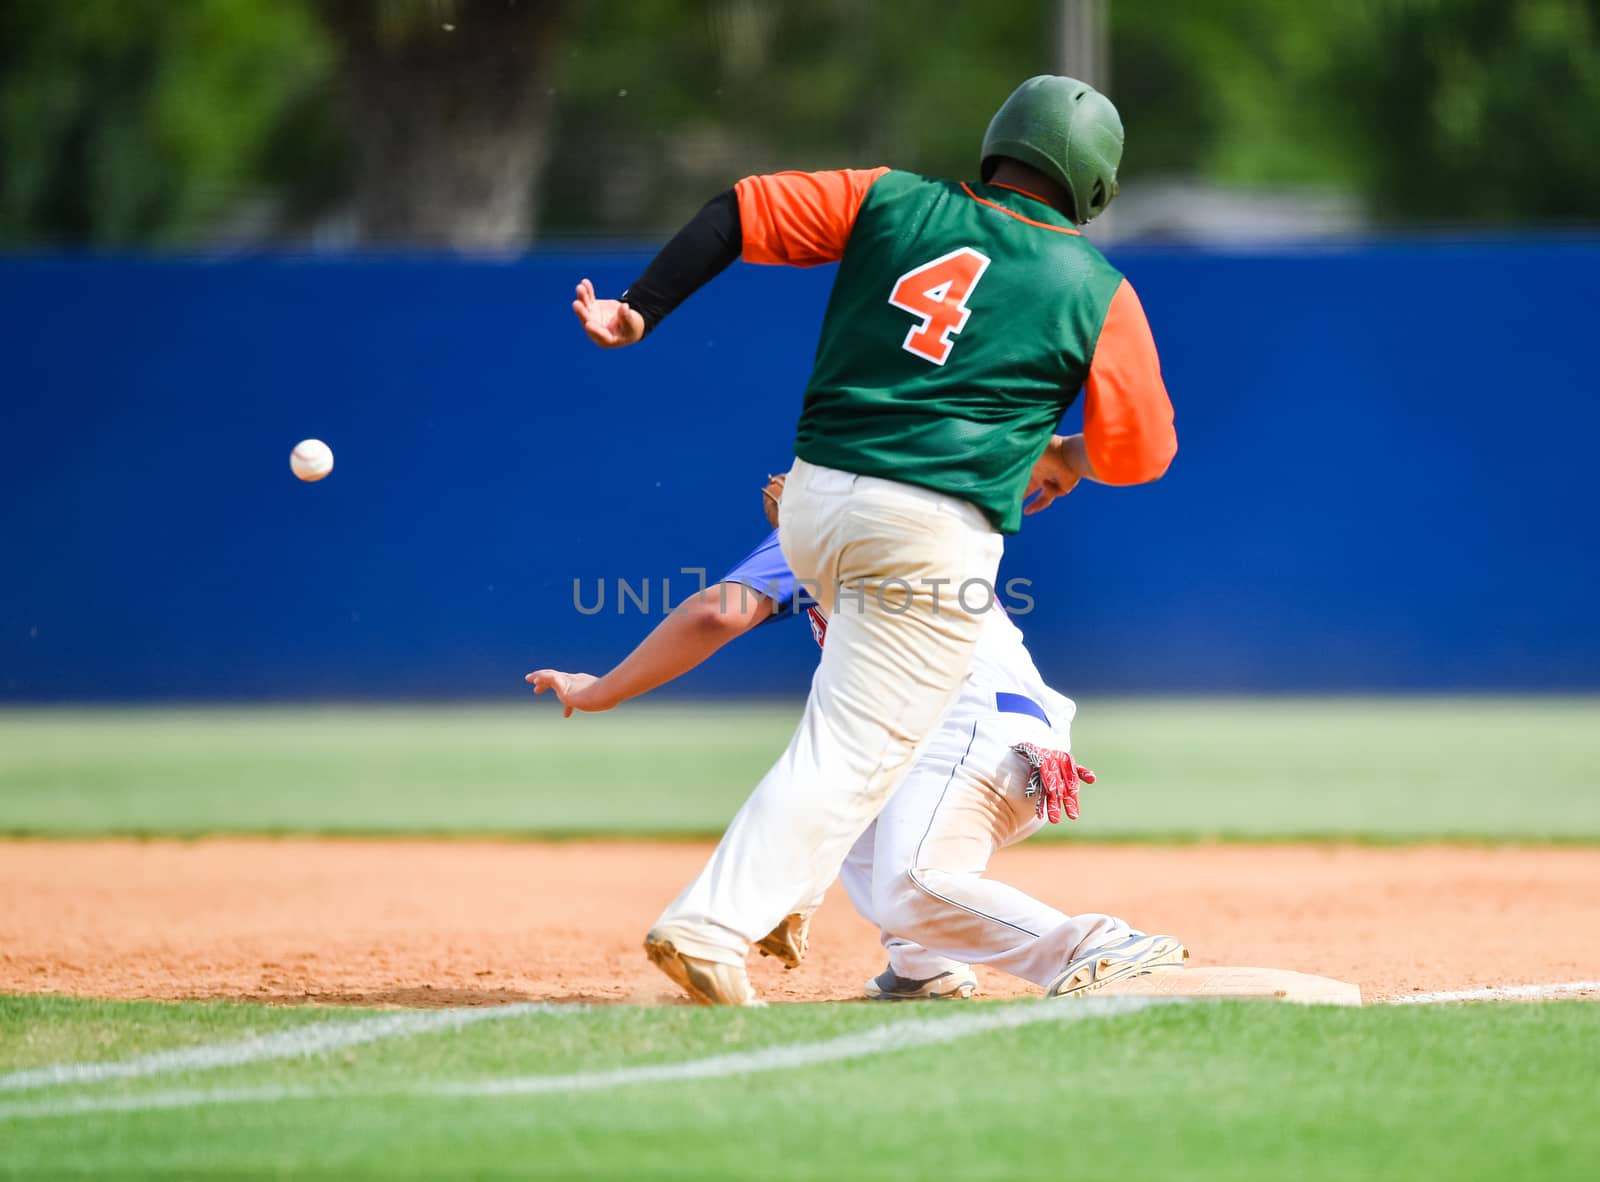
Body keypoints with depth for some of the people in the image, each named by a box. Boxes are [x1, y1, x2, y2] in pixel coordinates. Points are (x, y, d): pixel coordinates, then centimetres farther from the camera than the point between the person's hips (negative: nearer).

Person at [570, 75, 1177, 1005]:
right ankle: (715, 924, -23)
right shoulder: (1096, 291, 3)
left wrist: (639, 311, 6)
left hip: (812, 505, 6)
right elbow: (1142, 450, 7)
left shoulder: (892, 202, 11)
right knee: (856, 746, -8)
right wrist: (1065, 458, 27)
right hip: (934, 534, -6)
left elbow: (739, 211, 6)